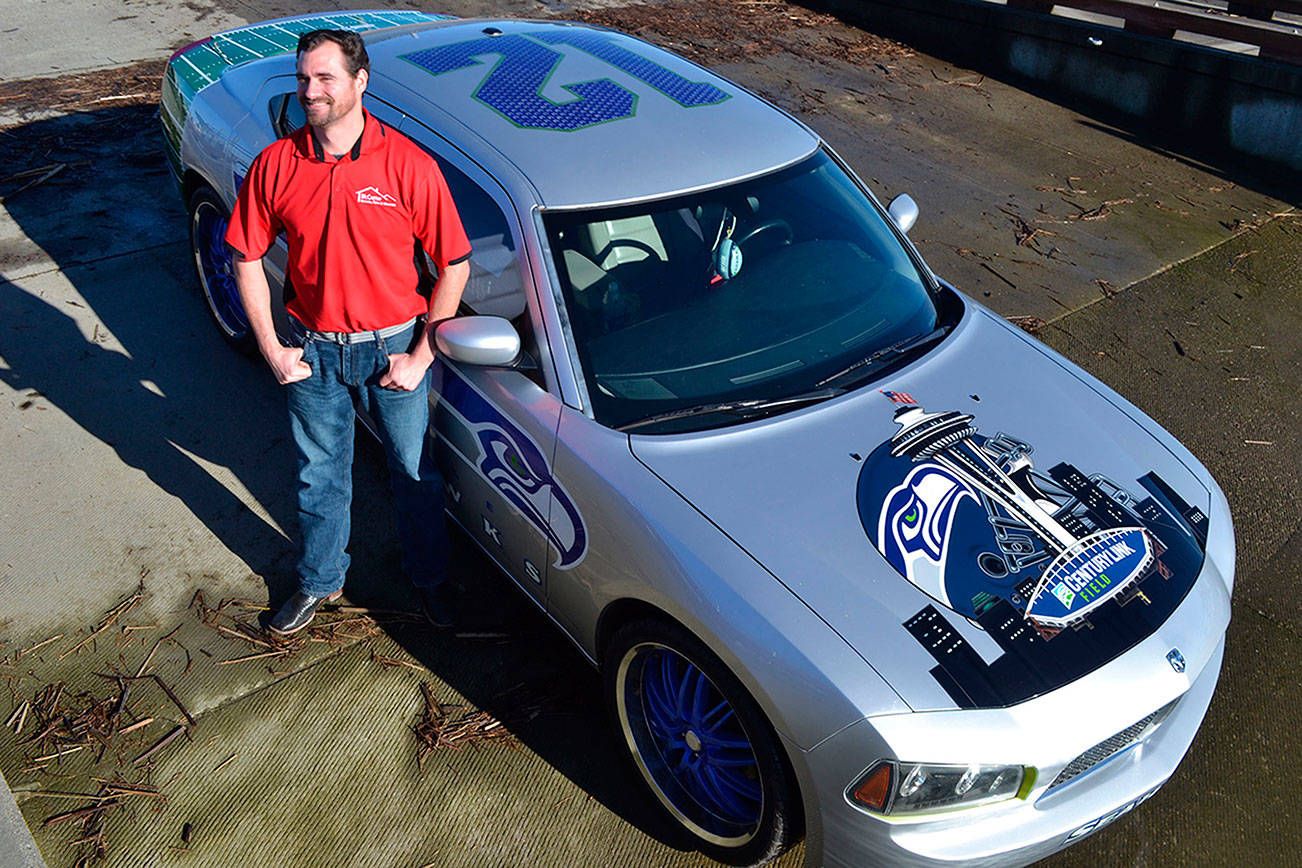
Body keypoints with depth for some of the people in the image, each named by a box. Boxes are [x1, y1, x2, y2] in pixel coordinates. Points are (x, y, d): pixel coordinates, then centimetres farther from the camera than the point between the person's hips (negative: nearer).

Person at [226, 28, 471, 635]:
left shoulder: (409, 165, -15)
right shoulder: (276, 164, -7)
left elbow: (454, 265, -11)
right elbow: (247, 257, 3)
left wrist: (421, 356, -12)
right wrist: (271, 350, -2)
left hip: (392, 346, -2)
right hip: (312, 351, 2)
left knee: (415, 470, 13)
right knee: (319, 474, 18)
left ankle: (430, 577, 37)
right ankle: (320, 581, 41)